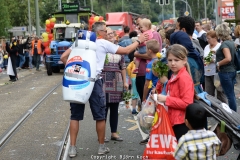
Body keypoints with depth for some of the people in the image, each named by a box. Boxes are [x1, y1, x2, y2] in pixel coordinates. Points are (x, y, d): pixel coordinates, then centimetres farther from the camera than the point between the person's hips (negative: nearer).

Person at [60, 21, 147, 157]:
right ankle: (102, 146, 19)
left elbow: (63, 57, 12)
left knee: (75, 115, 9)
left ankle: (72, 148, 8)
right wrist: (139, 41, 23)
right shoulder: (103, 43, 4)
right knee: (100, 115, 10)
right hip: (93, 80, -4)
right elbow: (126, 51, 10)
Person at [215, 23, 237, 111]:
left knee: (230, 95, -2)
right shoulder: (231, 42, 8)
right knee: (231, 94, 16)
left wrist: (218, 63, -16)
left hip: (225, 72, -9)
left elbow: (228, 58, -30)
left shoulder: (224, 44, -19)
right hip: (232, 71, 9)